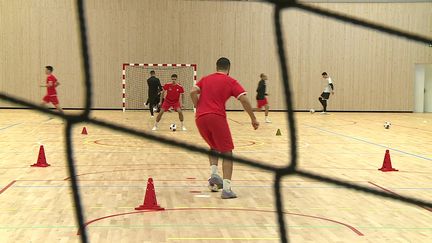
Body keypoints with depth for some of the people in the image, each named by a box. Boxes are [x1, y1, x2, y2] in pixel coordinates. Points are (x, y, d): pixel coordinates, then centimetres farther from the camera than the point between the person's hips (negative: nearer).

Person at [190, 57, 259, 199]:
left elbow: (193, 92, 3)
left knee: (214, 147, 28)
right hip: (217, 117, -4)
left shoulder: (205, 79, 19)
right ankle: (226, 188, -8)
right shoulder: (231, 82, 9)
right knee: (227, 153, 4)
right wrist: (253, 119, 2)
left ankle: (214, 174, 5)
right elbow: (243, 99, -3)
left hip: (200, 118, 4)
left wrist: (199, 109, 10)